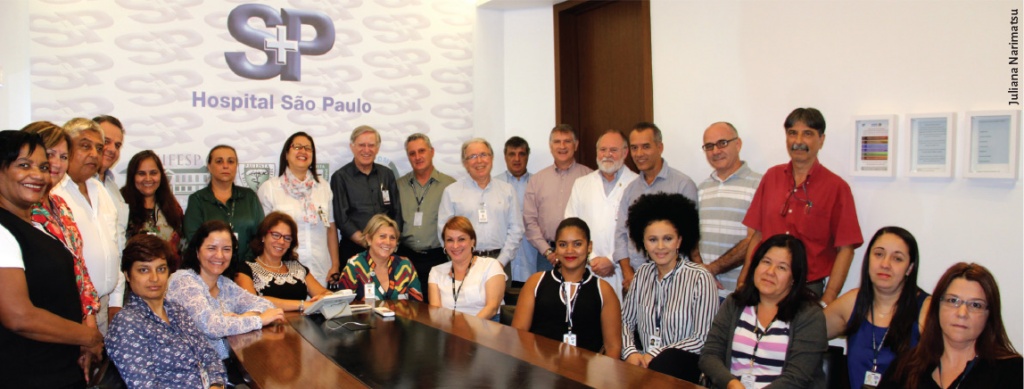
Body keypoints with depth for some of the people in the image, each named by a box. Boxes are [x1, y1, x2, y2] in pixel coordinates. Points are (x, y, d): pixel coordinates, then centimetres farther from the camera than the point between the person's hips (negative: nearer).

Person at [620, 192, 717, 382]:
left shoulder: (700, 278, -8)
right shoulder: (643, 273, 10)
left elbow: (704, 338, -11)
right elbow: (626, 320, 11)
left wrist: (654, 356, -14)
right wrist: (630, 352, -10)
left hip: (685, 364, -4)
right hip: (645, 362, 5)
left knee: (665, 361, -38)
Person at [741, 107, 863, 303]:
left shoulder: (836, 187, -4)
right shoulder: (771, 177, 6)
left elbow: (845, 249, -6)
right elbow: (755, 234, 7)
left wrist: (827, 302, -12)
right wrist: (744, 282, -1)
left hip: (809, 290, -2)